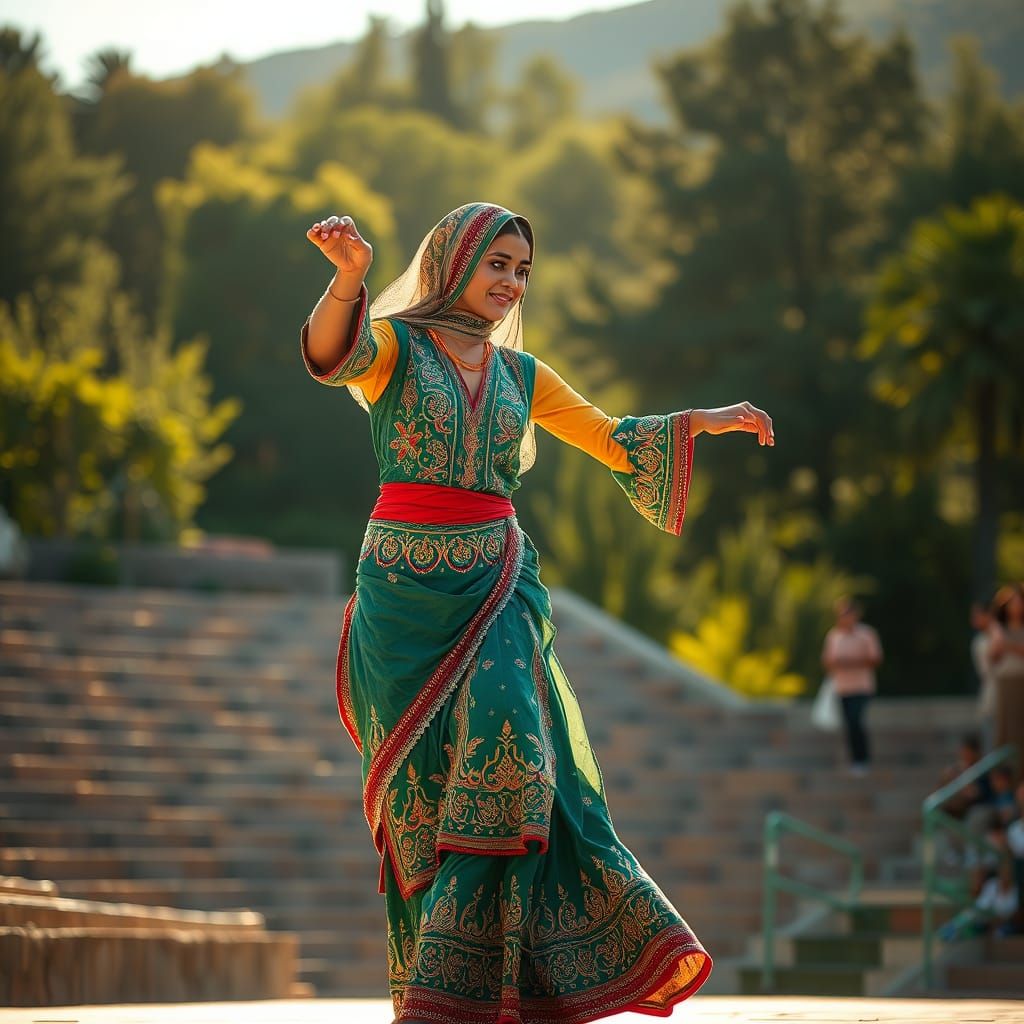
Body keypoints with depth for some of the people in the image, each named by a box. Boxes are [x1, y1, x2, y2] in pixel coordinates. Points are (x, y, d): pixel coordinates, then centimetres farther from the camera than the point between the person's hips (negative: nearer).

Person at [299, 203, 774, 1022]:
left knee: (504, 754, -15)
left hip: (496, 585, 3)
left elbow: (612, 439, 22)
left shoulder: (519, 373, 16)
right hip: (407, 588, -3)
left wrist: (708, 420, 12)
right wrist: (349, 276, -42)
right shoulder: (394, 344, 1)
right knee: (426, 781, -2)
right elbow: (331, 354, -21)